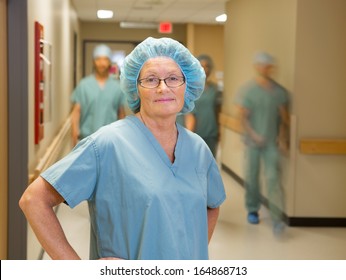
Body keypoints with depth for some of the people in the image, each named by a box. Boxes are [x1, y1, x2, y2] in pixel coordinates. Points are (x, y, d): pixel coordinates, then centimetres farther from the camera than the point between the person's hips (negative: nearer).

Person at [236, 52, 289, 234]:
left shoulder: (279, 92, 2)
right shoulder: (247, 90, -2)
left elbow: (284, 117, 8)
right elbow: (243, 116, -4)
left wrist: (282, 137, -4)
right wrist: (253, 135, -16)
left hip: (272, 143, 0)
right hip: (253, 142, 0)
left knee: (273, 178, -8)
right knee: (251, 177, 9)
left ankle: (277, 219, -11)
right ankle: (252, 210, 29)